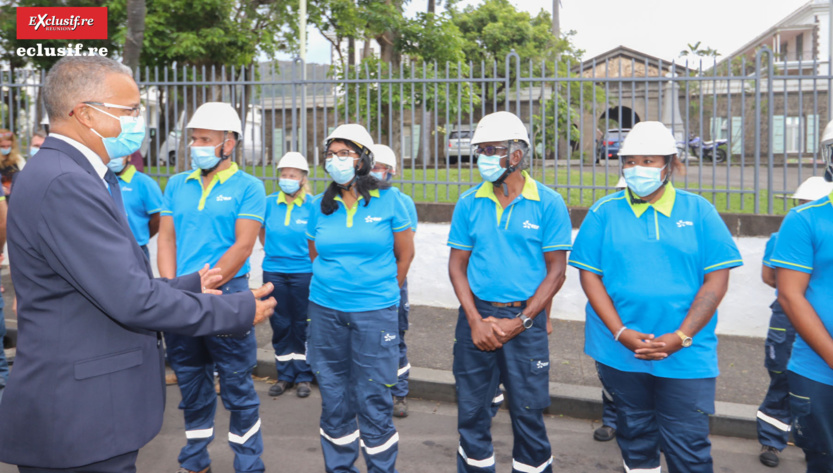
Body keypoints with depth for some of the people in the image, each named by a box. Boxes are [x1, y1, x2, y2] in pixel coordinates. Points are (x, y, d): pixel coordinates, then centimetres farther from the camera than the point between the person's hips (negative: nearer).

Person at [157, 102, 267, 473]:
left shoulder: (248, 187, -4)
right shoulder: (177, 184, 11)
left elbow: (242, 246, -10)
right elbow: (166, 239, 8)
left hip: (226, 293, -5)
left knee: (237, 387, 2)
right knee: (191, 385, 15)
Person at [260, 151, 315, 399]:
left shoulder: (313, 204, -6)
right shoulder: (270, 202, 3)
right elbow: (262, 230, 19)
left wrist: (312, 259, -1)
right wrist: (271, 251, 12)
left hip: (303, 271, -3)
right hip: (274, 271, 3)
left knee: (302, 325, 5)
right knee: (280, 325, 10)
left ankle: (303, 376, 18)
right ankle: (284, 375, 23)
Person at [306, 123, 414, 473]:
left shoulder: (387, 200, -2)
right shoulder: (320, 205, 6)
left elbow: (405, 253, 5)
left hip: (374, 313, -3)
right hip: (326, 311, 3)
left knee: (374, 401, 0)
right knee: (333, 398, 12)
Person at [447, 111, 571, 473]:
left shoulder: (548, 204, -4)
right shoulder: (469, 203, 3)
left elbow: (556, 270, -5)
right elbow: (457, 264, 4)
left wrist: (519, 321, -11)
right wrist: (475, 320, -8)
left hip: (526, 318, -2)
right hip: (476, 316, 3)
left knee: (528, 414, 6)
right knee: (471, 412, 11)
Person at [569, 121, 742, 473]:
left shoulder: (698, 211, 1)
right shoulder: (604, 212, 2)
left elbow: (717, 279, -3)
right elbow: (589, 275, -2)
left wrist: (681, 337, -13)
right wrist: (621, 333, -12)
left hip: (686, 355, -1)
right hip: (620, 350, 1)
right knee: (634, 436, 17)